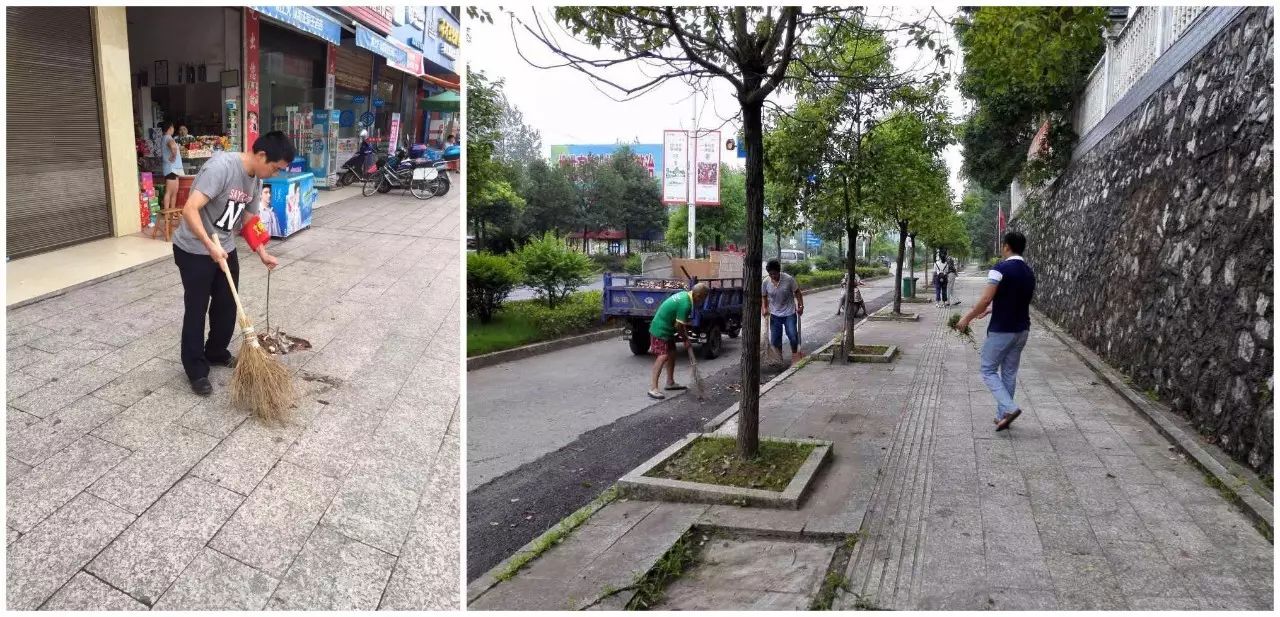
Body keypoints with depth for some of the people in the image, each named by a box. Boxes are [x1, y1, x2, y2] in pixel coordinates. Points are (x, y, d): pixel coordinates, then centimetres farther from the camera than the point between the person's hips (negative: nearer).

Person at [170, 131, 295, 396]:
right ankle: (196, 370, 13)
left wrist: (263, 254, 6)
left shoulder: (256, 180, 0)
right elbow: (190, 210, -32)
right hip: (194, 251, -8)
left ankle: (216, 353, 37)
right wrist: (210, 246, -36)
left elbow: (249, 221, 13)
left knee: (227, 306, 16)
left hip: (225, 250, 8)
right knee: (196, 309, 2)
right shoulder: (221, 166, -27)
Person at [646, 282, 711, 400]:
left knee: (672, 353, 16)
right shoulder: (686, 304, -25)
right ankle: (653, 388, -19)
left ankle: (670, 383, 27)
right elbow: (678, 325, -20)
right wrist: (685, 339, -5)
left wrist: (685, 335, 12)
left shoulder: (684, 294, 6)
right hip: (661, 330, -10)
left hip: (666, 329, 10)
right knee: (663, 356, -16)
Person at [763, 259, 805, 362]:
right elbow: (764, 297, 4)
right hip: (775, 314, 2)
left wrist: (801, 305, -7)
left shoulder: (789, 279, -16)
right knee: (774, 340, 4)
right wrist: (764, 309, -8)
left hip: (789, 313, -2)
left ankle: (795, 354, 14)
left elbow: (797, 292, -3)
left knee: (792, 336, -12)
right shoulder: (766, 282, -10)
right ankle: (779, 357, 27)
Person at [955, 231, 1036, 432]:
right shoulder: (1029, 272, 9)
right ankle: (1002, 415, 19)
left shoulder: (1001, 269, -16)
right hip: (1022, 330, 7)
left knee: (989, 370, 5)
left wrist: (967, 318, -7)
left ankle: (1009, 408, -10)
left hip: (1001, 331, -7)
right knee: (1010, 372, 14)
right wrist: (988, 311, 27)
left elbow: (985, 300, -19)